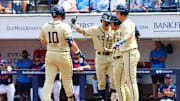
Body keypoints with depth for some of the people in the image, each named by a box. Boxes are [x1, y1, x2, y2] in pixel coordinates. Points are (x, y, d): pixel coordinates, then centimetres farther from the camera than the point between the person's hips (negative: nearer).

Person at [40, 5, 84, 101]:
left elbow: (43, 41, 15)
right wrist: (78, 52, -12)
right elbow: (70, 42, -20)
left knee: (48, 81, 0)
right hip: (63, 55, -3)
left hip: (50, 54, 3)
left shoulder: (45, 27, 1)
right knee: (67, 79, 15)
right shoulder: (65, 27, -13)